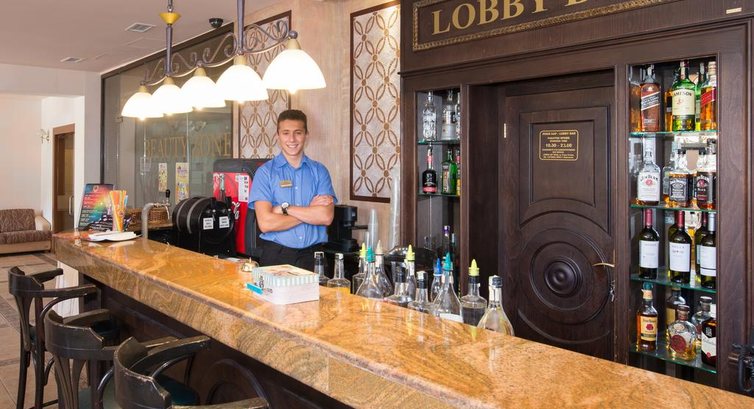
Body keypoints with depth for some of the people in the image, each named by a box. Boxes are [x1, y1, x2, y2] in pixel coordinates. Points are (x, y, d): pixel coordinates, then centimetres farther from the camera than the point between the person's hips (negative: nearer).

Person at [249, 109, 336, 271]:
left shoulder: (319, 171, 5)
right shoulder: (265, 172, -1)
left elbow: (326, 217, -8)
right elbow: (266, 223, -13)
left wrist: (285, 208, -11)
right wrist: (311, 211, -8)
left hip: (313, 256, 2)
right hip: (276, 255, -1)